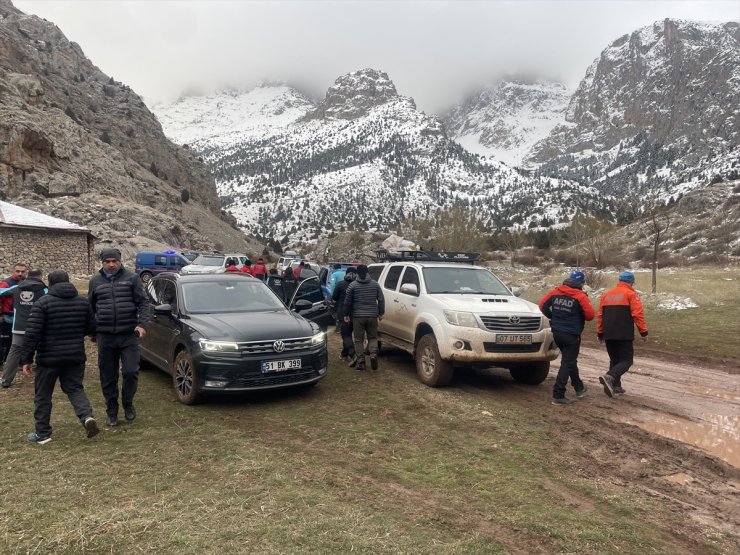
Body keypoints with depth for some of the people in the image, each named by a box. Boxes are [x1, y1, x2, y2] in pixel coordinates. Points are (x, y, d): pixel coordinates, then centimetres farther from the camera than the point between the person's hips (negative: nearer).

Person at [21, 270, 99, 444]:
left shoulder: (43, 303, -10)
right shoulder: (83, 302, 5)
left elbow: (32, 333, -15)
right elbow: (92, 329, 10)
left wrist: (26, 358, -9)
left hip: (49, 358, -4)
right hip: (76, 357, 4)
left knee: (43, 395, 10)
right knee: (74, 388, 15)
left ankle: (42, 434, 17)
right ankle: (87, 416, -8)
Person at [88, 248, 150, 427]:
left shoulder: (132, 278, 2)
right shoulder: (95, 281, 9)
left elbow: (143, 302, -1)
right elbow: (90, 307, 18)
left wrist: (142, 324, -14)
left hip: (128, 334, -2)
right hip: (105, 336, 2)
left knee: (130, 371, -7)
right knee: (108, 377, 8)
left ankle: (128, 404, 19)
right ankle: (111, 413, 22)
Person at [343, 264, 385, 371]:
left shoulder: (353, 285, -3)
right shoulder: (375, 284, 3)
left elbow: (347, 301, 0)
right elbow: (381, 299, 3)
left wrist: (346, 314, 11)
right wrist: (381, 313, 13)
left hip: (358, 316, -1)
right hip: (372, 316, 2)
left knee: (359, 340, 7)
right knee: (373, 337, 14)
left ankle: (361, 362, 5)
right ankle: (373, 354, -11)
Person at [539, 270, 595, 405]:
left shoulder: (555, 292, 1)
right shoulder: (580, 296, -14)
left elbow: (542, 305, 5)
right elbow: (590, 315, -15)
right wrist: (579, 315, 6)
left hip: (557, 333, 6)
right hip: (572, 335, -6)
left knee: (569, 360, 23)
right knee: (568, 363, 0)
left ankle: (579, 387, 39)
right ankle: (558, 395, -4)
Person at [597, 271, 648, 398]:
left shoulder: (606, 294, 14)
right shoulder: (630, 294, -3)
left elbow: (600, 315, 13)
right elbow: (638, 314, -11)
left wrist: (600, 333, 18)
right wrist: (643, 332, -5)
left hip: (608, 335, 6)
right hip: (624, 335, -6)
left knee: (614, 359, 16)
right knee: (626, 360, 0)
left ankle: (615, 386, 14)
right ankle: (609, 377, -22)